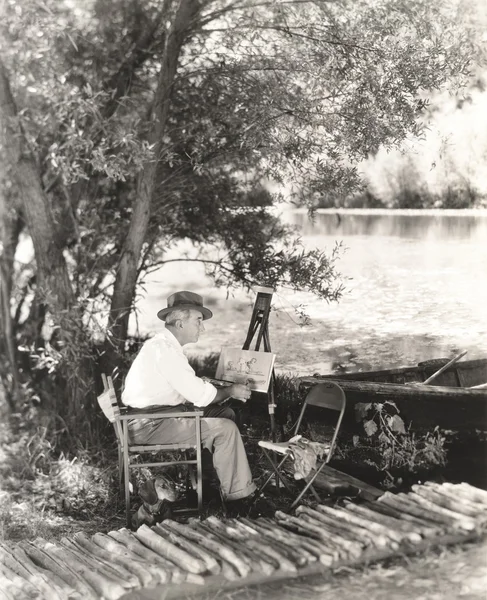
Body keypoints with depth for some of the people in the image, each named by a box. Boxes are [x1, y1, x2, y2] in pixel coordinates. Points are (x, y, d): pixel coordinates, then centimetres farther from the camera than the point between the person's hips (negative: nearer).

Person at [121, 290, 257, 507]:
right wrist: (230, 391, -4)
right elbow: (199, 395, -21)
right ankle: (237, 493, 0)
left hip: (158, 415, 10)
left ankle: (212, 478, 17)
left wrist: (227, 390, 3)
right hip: (149, 425, -10)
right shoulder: (164, 350, -20)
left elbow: (190, 387, 15)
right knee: (225, 428, -13)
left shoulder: (166, 345, 12)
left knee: (225, 413, 11)